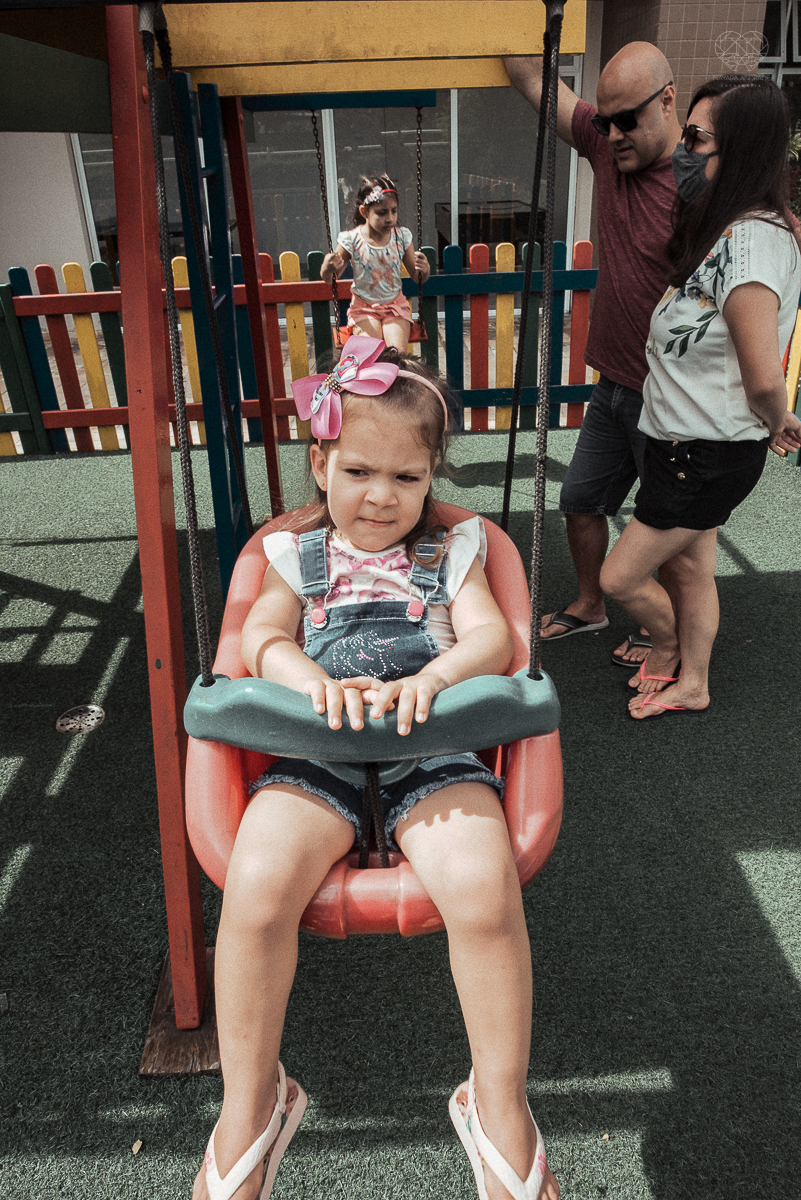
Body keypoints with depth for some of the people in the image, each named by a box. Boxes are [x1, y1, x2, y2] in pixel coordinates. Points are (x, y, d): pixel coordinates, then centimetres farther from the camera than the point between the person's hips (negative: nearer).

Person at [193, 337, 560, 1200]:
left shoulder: (452, 552, 16)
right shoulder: (297, 556, 18)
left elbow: (491, 638, 3)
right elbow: (262, 638, 5)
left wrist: (430, 678, -18)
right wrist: (314, 680, -17)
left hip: (431, 747, 0)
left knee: (484, 891, -26)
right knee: (255, 891, -24)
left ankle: (500, 1111, 3)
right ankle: (249, 1108, 5)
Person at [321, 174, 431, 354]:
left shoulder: (402, 237, -3)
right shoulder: (351, 240, -10)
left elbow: (418, 277, 6)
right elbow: (329, 279, -2)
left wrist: (424, 269, -18)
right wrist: (327, 267, -26)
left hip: (395, 305, 2)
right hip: (363, 307, -1)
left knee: (398, 352, -22)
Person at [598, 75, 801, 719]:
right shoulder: (724, 230, 8)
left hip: (709, 455, -9)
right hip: (691, 446, 9)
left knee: (620, 577, 3)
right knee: (691, 568, 20)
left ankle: (671, 648, 33)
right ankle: (691, 684, 39)